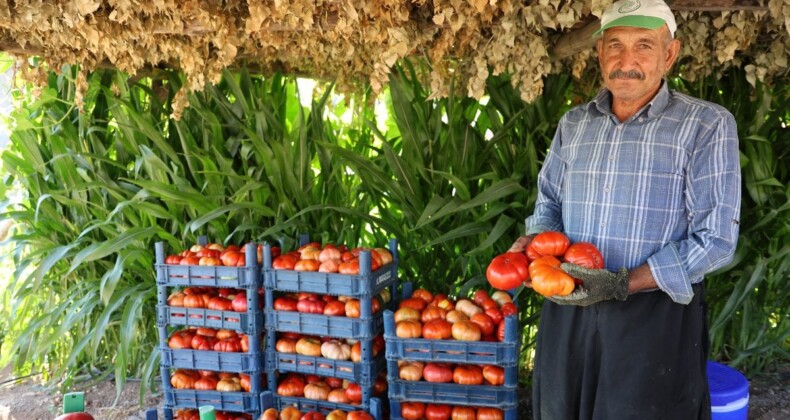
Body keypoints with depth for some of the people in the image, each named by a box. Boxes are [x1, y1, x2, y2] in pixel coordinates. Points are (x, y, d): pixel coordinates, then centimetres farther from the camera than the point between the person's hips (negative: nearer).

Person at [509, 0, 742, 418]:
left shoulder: (707, 125, -7)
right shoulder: (573, 124, 8)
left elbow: (715, 238, -12)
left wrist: (622, 284, -20)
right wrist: (533, 242, -3)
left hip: (657, 317, -4)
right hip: (568, 311, 4)